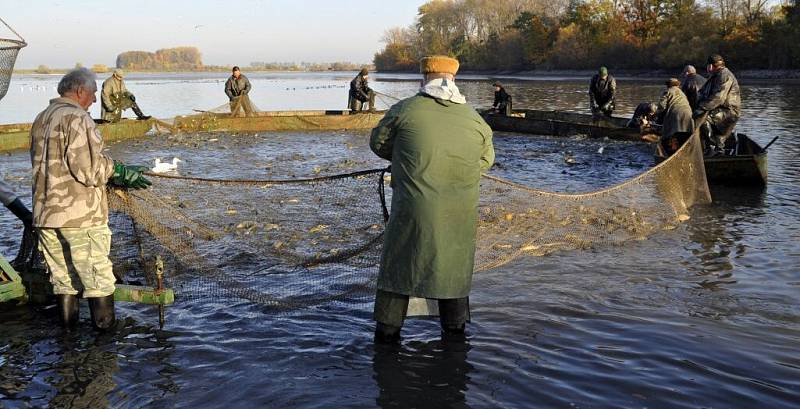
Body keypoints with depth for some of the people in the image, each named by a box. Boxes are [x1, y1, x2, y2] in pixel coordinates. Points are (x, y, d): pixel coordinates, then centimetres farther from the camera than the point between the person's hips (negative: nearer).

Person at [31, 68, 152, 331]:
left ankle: (68, 327, 24)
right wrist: (120, 172, -8)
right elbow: (88, 168, -20)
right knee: (98, 275, 2)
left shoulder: (41, 119, 15)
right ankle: (106, 329, 8)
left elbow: (52, 166, 14)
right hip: (80, 214, -8)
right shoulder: (76, 118, -12)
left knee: (62, 275, 16)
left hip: (45, 214, 8)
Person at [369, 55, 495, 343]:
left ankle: (386, 334, 17)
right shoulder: (474, 119, 2)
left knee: (398, 268, 11)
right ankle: (455, 331, 27)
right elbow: (487, 160, 16)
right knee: (454, 272, 17)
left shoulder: (405, 110, -5)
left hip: (413, 210, -2)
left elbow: (378, 142, 10)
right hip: (459, 214, 2)